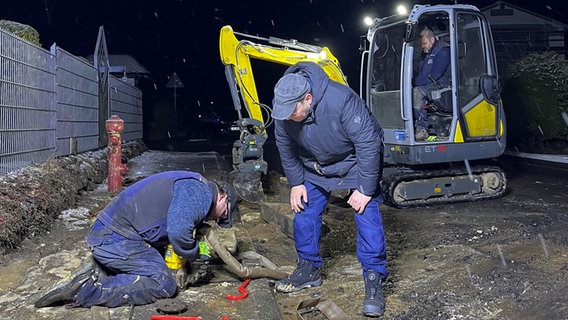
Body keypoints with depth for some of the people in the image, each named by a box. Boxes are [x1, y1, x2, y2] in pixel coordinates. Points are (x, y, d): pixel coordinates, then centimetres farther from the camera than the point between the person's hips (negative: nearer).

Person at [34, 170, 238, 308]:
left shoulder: (188, 187, 24)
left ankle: (98, 273, 5)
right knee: (164, 284, -11)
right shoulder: (201, 191, -9)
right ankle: (87, 290, -14)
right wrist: (192, 255, -5)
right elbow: (178, 231, -24)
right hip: (118, 239, -10)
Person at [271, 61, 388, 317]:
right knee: (304, 213, 4)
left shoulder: (341, 100, -38)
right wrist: (296, 182, -4)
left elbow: (369, 144, -32)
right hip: (314, 167, 5)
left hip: (354, 161, -5)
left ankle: (374, 279, -2)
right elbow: (285, 148, -4)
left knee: (367, 215, -12)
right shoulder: (283, 106, -22)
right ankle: (309, 269, 21)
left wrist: (365, 189, -27)